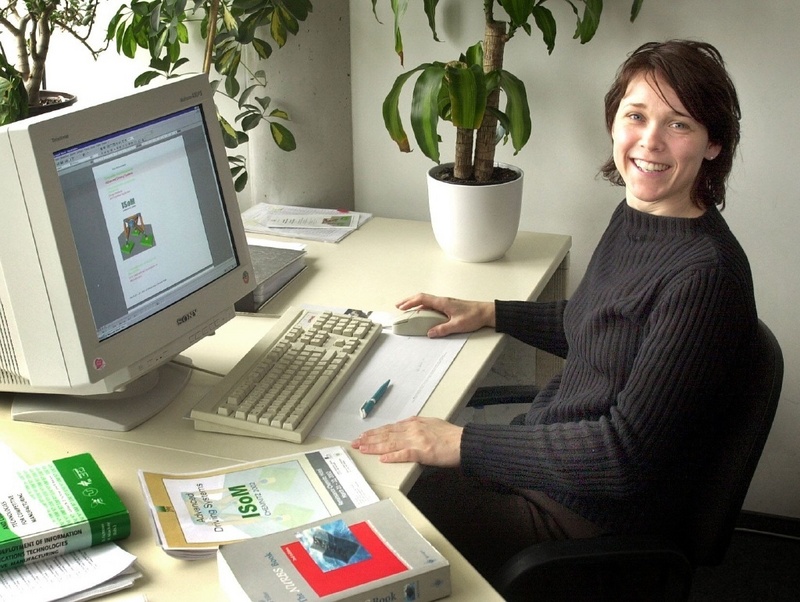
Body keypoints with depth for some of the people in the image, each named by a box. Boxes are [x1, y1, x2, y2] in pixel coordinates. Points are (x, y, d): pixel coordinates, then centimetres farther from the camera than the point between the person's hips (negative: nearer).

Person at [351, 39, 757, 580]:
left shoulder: (704, 275, -27)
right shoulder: (634, 216, 1)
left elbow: (625, 453, -28)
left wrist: (460, 443, -28)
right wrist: (487, 313, 13)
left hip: (599, 516, -8)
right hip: (553, 445, 8)